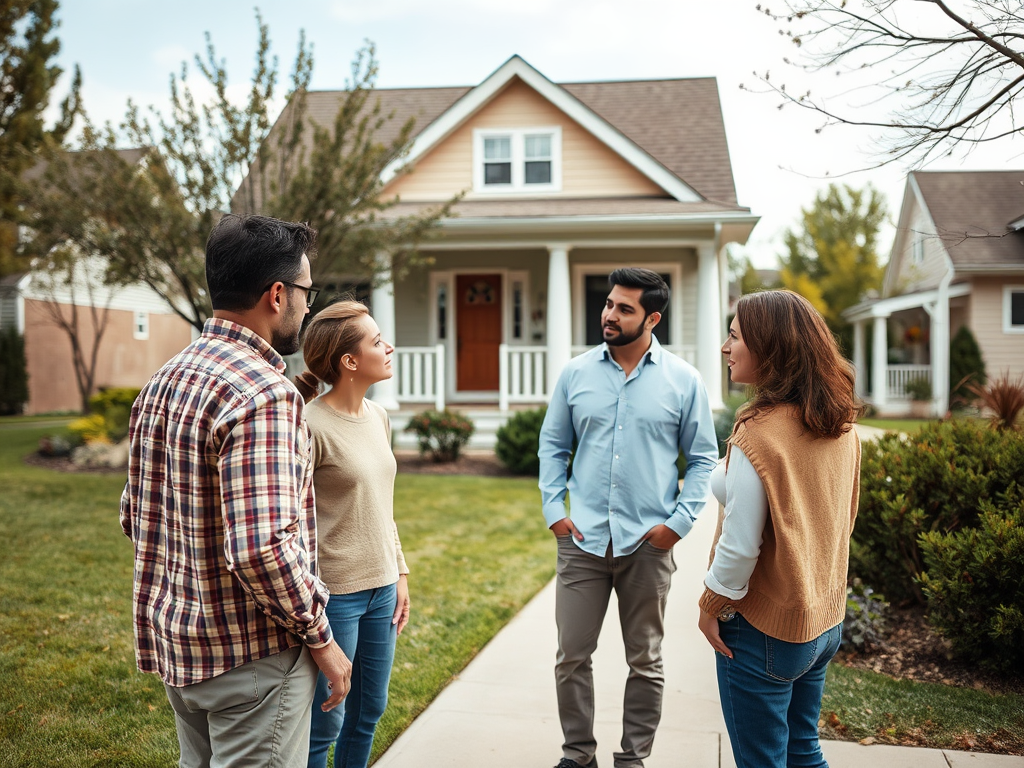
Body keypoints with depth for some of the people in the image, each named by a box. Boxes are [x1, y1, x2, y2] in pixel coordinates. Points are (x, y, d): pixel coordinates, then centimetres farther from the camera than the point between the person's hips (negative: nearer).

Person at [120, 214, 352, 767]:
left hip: (174, 642, 9)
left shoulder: (161, 383, 7)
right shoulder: (262, 394, -22)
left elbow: (134, 518, 13)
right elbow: (262, 548, -29)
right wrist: (319, 637, -16)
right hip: (252, 654, -9)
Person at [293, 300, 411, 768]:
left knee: (369, 712, 18)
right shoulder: (311, 426, -17)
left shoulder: (376, 418, 7)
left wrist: (400, 572, 14)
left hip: (381, 588, 8)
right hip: (335, 594, -7)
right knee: (324, 724, 5)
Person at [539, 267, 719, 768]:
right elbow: (552, 445, 10)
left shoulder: (683, 381, -2)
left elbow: (703, 459, 3)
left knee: (645, 661, 11)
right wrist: (553, 509, 0)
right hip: (582, 538, 1)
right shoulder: (576, 373, 3)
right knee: (572, 655, 6)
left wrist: (679, 521, -7)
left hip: (648, 543, -1)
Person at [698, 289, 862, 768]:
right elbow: (839, 521, 11)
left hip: (765, 628, -8)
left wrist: (711, 607, -7)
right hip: (826, 619, 8)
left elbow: (740, 546, -21)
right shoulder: (841, 427, 1)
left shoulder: (759, 432, -23)